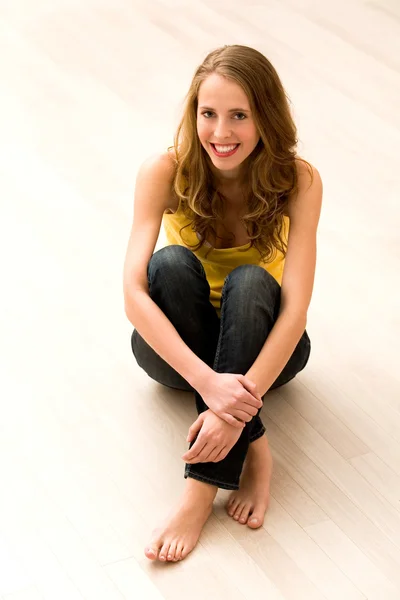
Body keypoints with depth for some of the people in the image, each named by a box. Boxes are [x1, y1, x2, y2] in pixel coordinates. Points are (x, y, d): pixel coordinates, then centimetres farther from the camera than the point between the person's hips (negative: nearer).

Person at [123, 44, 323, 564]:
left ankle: (204, 486, -39)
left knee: (250, 282, -34)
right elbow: (134, 293, -30)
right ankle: (250, 448, -30)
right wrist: (207, 381, -45)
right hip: (177, 345, 1)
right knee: (172, 263, -31)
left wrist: (234, 409, -42)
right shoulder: (166, 171, -21)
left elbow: (295, 308, -29)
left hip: (261, 345, 0)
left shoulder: (298, 181, -21)